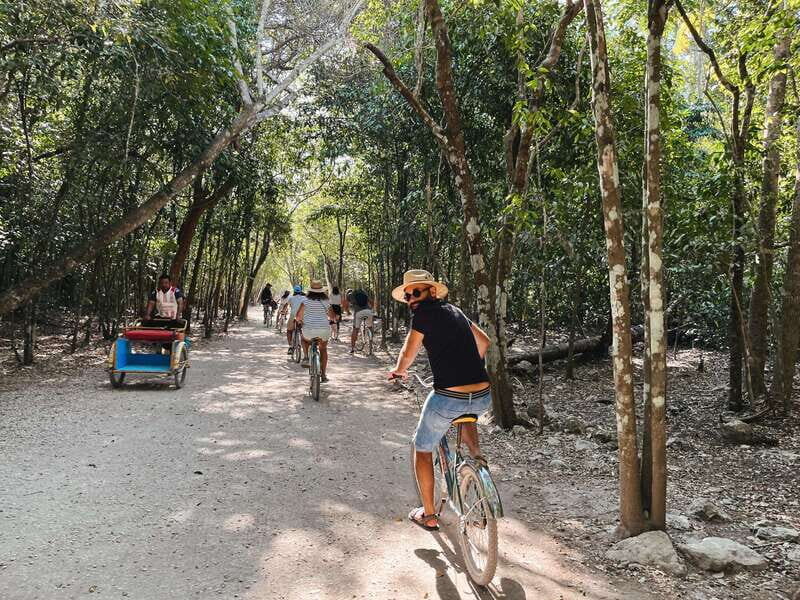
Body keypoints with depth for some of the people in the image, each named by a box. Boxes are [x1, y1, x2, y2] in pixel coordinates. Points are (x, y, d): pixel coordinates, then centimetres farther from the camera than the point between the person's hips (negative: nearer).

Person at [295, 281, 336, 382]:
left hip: (309, 329, -1)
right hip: (324, 329, 2)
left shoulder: (306, 300, -3)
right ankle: (323, 375, 20)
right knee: (323, 350, 23)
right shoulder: (326, 301, 3)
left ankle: (306, 358, 10)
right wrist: (329, 320, 33)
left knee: (304, 340, 34)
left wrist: (299, 320, 17)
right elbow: (332, 316, 11)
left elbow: (298, 314, -5)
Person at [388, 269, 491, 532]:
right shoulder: (454, 310, 19)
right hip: (483, 398, 6)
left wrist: (398, 370, 16)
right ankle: (476, 455, 20)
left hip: (449, 397, -6)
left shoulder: (424, 313, -2)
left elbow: (408, 354, -5)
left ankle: (429, 515, 27)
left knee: (423, 450, 18)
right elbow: (484, 341, 28)